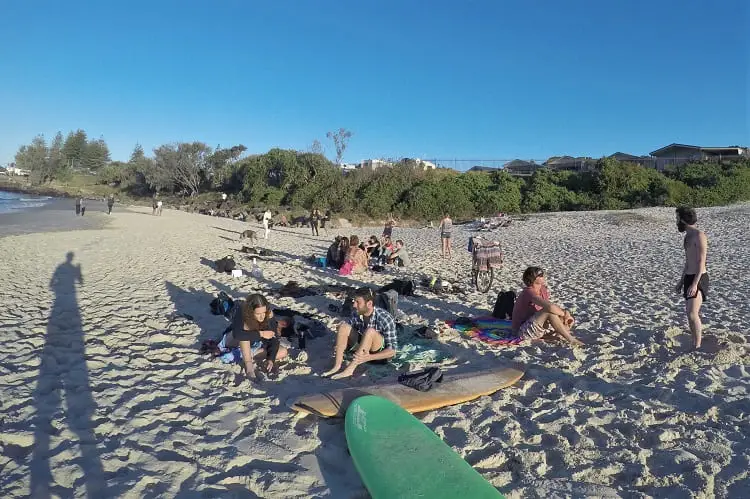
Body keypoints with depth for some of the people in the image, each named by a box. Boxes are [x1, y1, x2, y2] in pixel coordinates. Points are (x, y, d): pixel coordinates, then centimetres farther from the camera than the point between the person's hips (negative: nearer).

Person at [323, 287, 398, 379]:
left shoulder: (385, 319, -25)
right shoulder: (356, 314, -9)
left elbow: (392, 350, -24)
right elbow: (347, 333, 7)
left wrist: (369, 357, -39)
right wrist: (338, 349, -13)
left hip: (381, 353, -5)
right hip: (362, 348, 6)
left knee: (370, 331, -35)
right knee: (343, 326, -17)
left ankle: (350, 369, -33)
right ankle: (337, 366, -23)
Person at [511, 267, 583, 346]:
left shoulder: (542, 290, 5)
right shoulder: (529, 292, -23)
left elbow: (554, 306, 10)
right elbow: (550, 307, -36)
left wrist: (565, 312, -11)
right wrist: (564, 313, -19)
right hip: (523, 331, -9)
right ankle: (570, 339, -21)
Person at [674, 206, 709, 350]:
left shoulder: (699, 235, -13)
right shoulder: (688, 236, 16)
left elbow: (701, 262, -19)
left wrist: (695, 284, -25)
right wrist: (681, 281, 22)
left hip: (698, 279, -10)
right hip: (689, 278, 10)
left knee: (692, 313, -17)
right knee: (691, 313, 13)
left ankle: (697, 347, -10)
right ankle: (697, 341, 24)